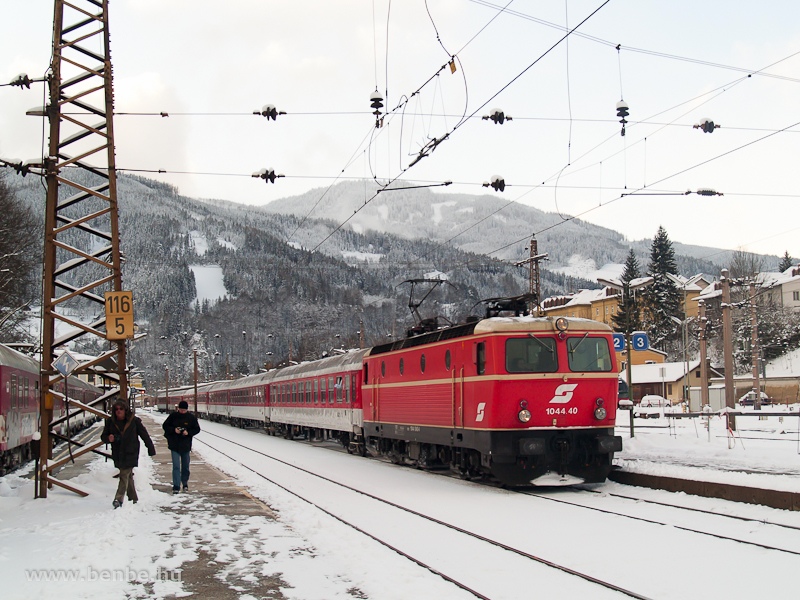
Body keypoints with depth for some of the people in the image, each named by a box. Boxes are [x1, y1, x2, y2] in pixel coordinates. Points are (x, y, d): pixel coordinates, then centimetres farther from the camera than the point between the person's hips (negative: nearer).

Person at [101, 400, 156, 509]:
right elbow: (103, 436, 8)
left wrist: (151, 449, 4)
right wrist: (108, 438, -16)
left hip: (130, 454, -4)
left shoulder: (134, 421, -6)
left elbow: (144, 435, 1)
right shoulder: (110, 421, 1)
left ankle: (119, 499, -19)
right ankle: (133, 498, 25)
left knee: (124, 475, -13)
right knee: (128, 476, 15)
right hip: (117, 454, 4)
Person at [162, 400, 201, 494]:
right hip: (174, 445, -1)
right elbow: (165, 426, 3)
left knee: (185, 466, 13)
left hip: (186, 446, 2)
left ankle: (185, 484, 30)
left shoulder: (191, 418, -2)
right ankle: (176, 486, -7)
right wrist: (173, 430, -15)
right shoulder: (173, 416, -3)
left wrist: (188, 432, -15)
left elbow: (197, 429, 4)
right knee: (176, 466, -8)